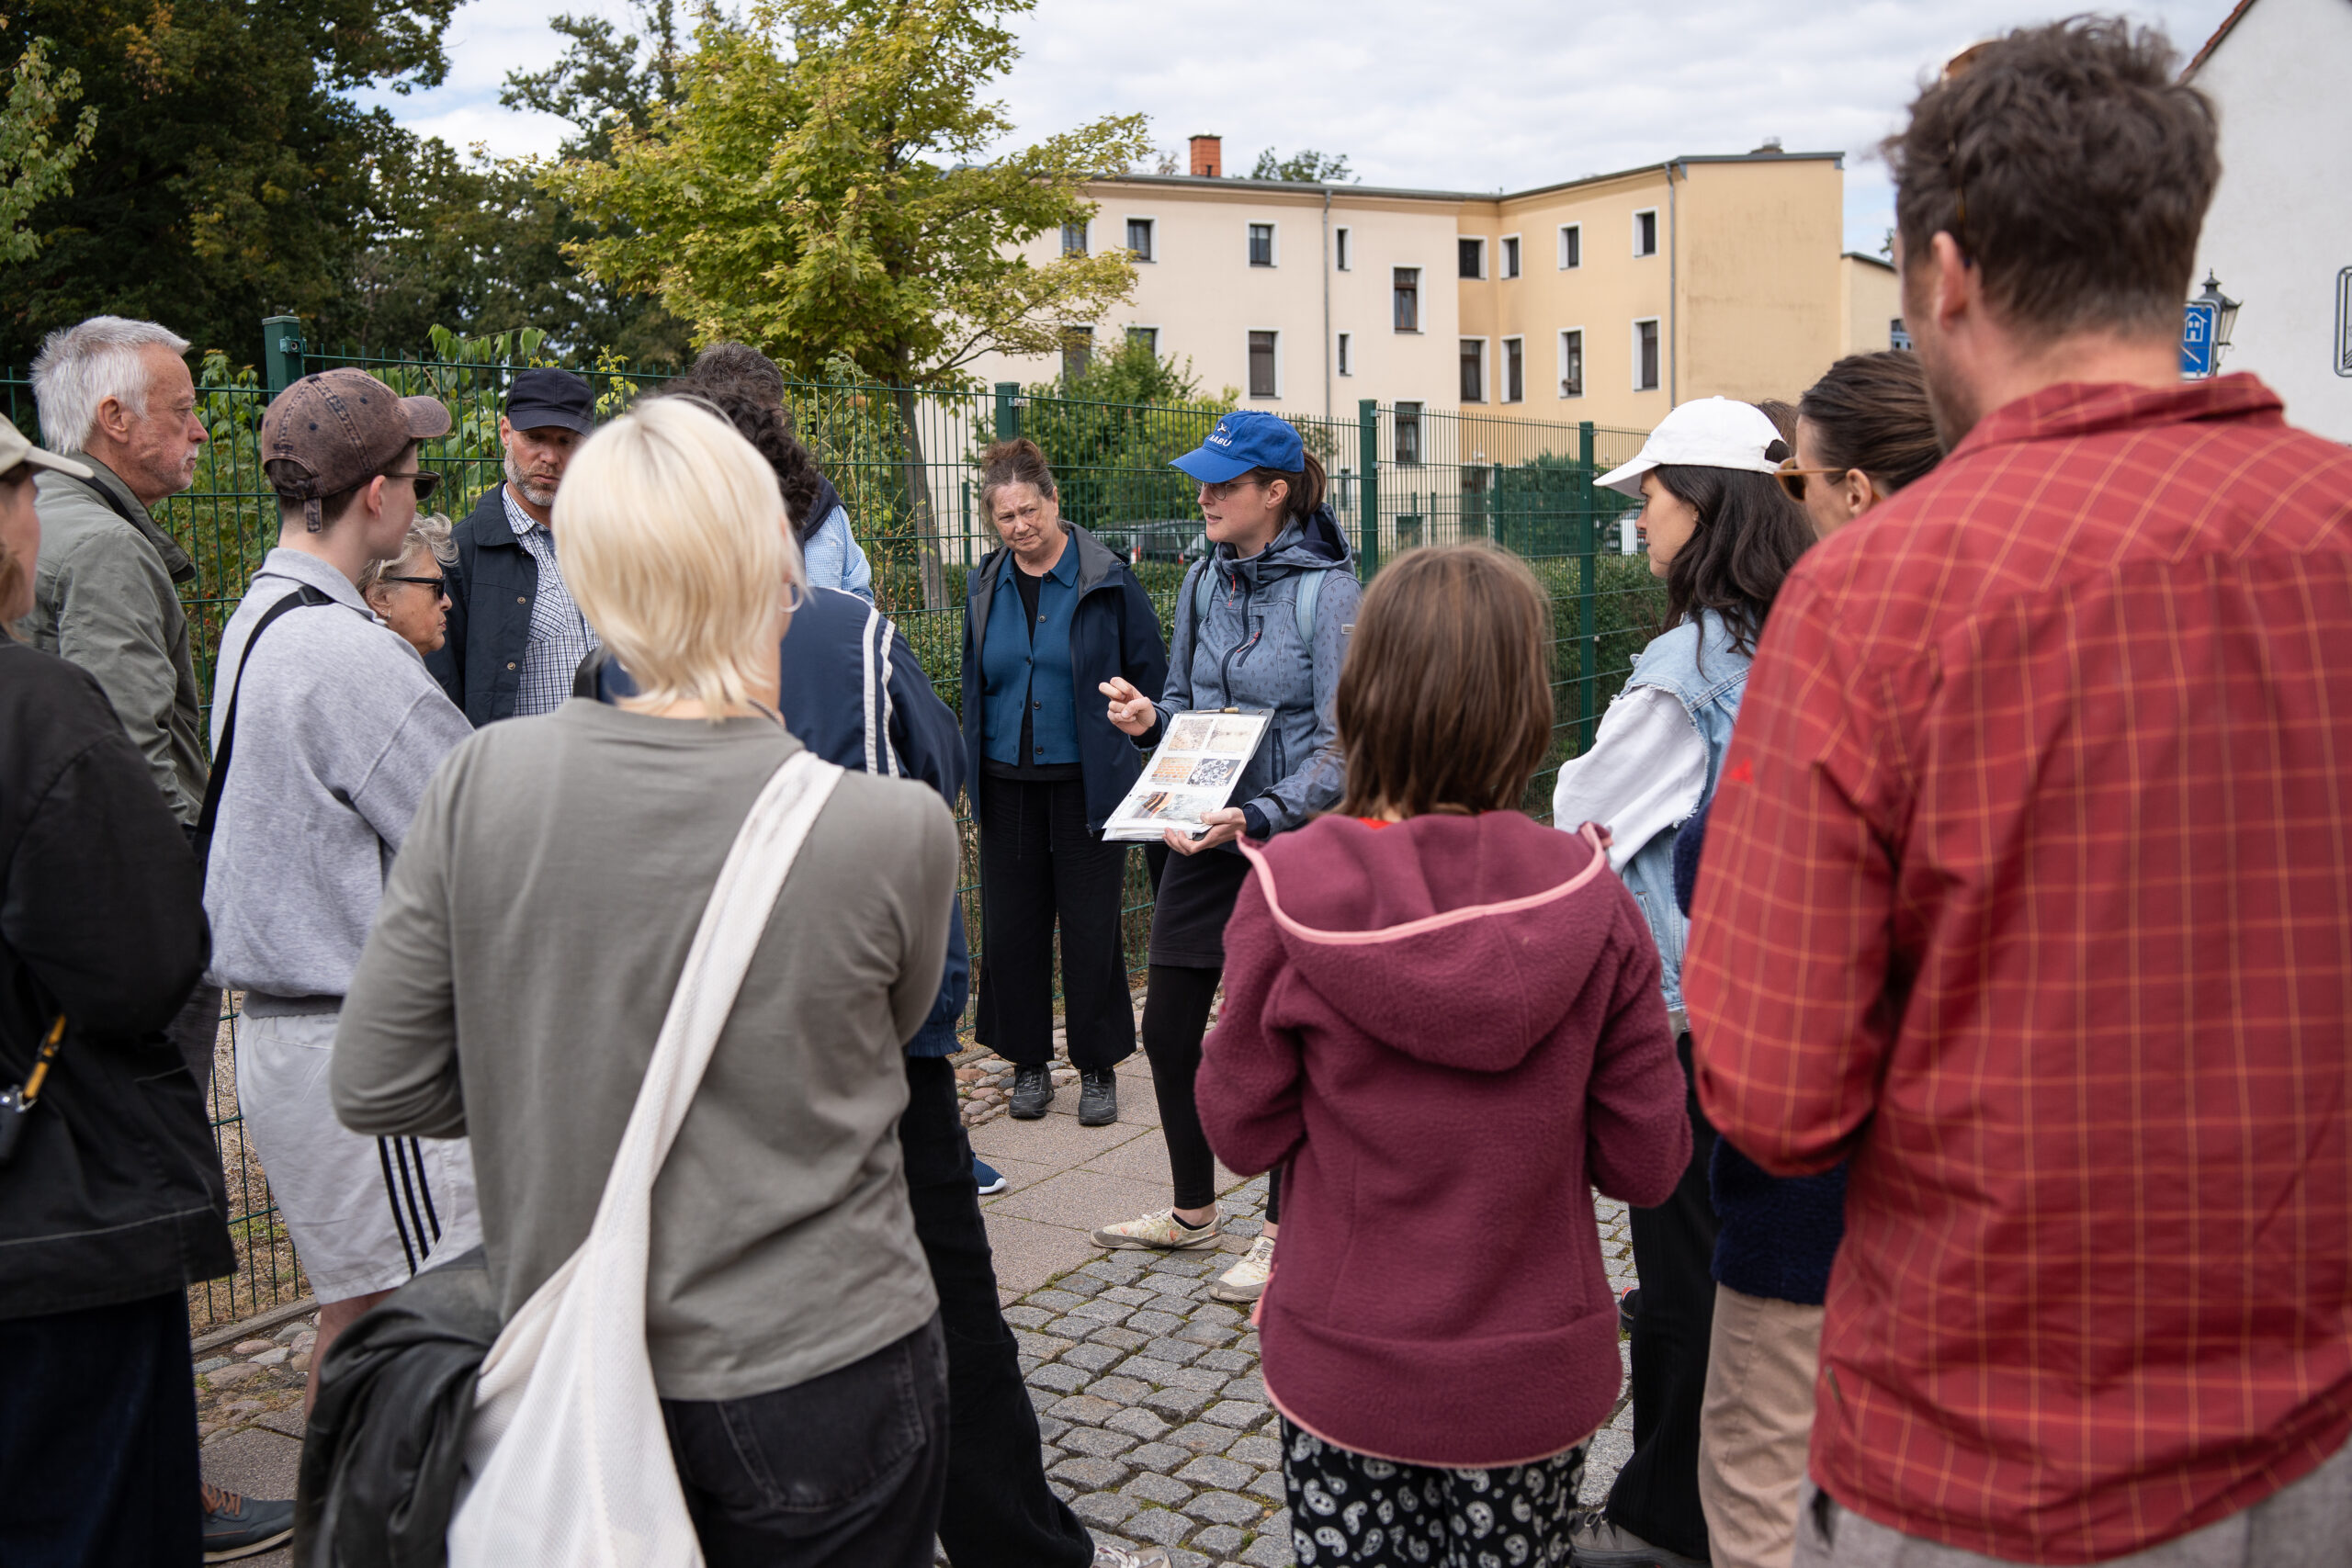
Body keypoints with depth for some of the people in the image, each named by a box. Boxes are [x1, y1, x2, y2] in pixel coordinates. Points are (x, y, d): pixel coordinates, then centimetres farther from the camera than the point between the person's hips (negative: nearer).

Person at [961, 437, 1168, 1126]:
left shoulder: (1107, 579, -5)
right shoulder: (985, 586, 8)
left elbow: (1151, 677, 2)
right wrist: (973, 772, 16)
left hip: (1087, 783, -4)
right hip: (1008, 785, 4)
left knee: (1092, 927, 2)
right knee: (1011, 926, 8)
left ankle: (1098, 1069, 17)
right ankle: (1028, 1064, 22)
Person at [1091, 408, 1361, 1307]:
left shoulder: (1329, 590, -13)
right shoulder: (1205, 581, 6)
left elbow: (1342, 745, -17)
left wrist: (1260, 815, -28)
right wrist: (1150, 718, -5)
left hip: (1291, 839, -6)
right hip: (1205, 836, 7)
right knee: (1169, 1027, 12)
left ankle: (1283, 1230, 24)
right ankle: (1192, 1209, 33)